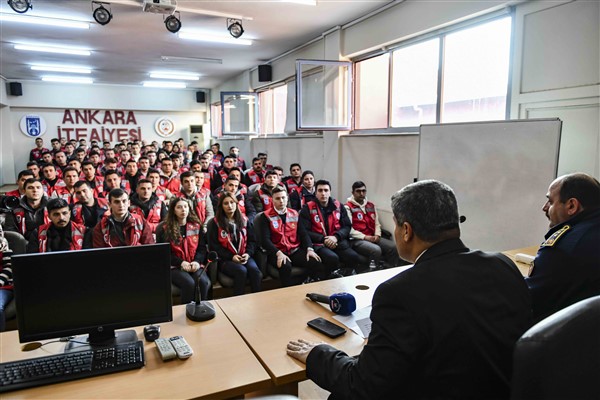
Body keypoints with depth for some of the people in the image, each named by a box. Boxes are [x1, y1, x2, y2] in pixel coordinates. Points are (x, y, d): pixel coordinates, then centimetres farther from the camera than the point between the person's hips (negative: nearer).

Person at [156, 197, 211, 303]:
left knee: (204, 282, -30)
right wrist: (181, 263, -13)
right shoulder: (163, 228, 4)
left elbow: (202, 248, 9)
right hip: (174, 266, -2)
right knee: (189, 283, -33)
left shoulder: (196, 226, 13)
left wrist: (197, 261, -11)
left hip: (195, 265, 2)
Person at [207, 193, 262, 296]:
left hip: (244, 257, 3)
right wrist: (231, 257, -12)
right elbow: (213, 246, -3)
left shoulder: (244, 220, 13)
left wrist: (248, 254, -8)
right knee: (241, 271, -32)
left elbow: (251, 240, 12)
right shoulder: (215, 223, 2)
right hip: (225, 259, -3)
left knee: (254, 270, -28)